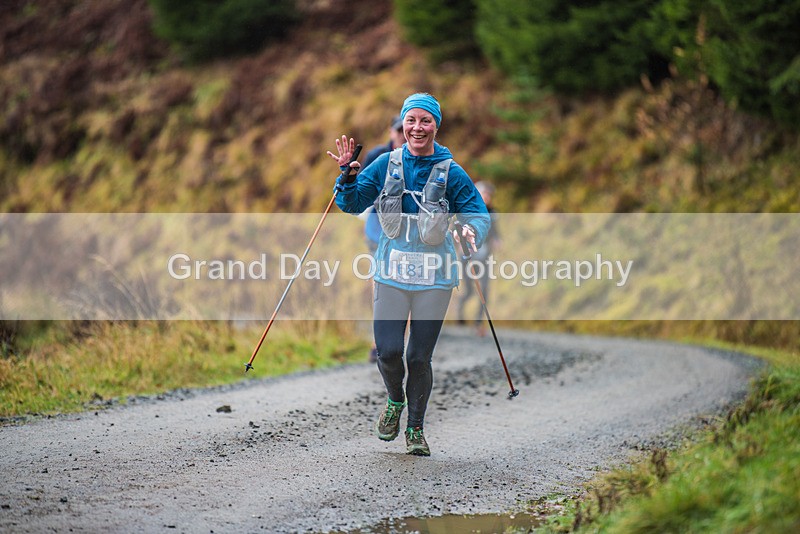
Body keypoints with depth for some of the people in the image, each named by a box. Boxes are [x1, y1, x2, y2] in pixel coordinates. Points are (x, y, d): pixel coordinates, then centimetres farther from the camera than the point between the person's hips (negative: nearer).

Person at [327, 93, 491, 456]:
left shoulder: (451, 172, -2)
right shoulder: (387, 164, 4)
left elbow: (479, 213, -2)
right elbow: (352, 205, 10)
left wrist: (472, 230, -25)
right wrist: (348, 174, -8)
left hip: (434, 276, -1)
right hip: (391, 270, 1)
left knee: (420, 357, 2)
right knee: (387, 351, -7)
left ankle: (415, 428, 23)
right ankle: (394, 401, 27)